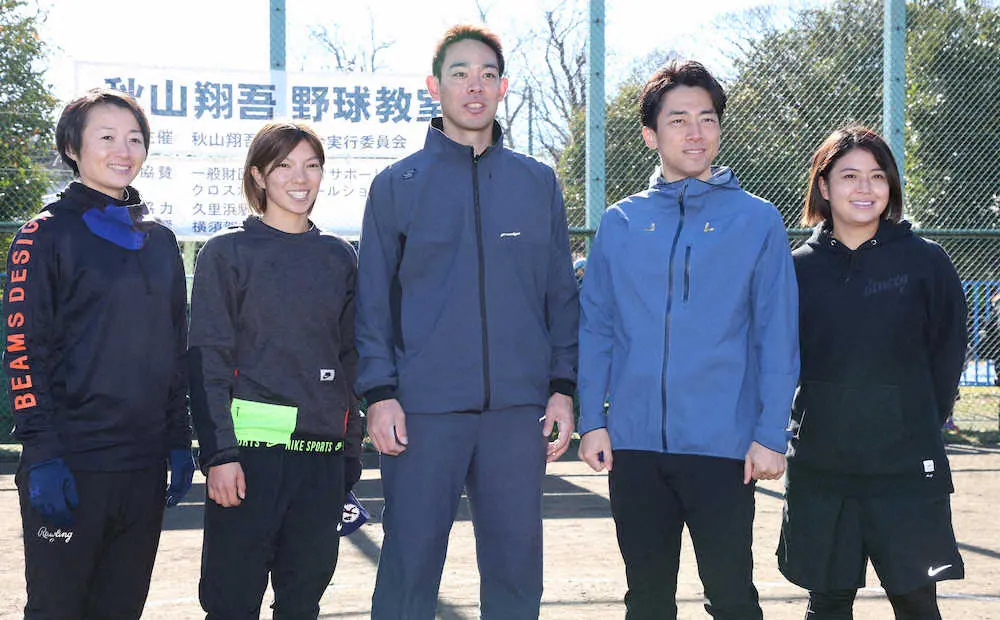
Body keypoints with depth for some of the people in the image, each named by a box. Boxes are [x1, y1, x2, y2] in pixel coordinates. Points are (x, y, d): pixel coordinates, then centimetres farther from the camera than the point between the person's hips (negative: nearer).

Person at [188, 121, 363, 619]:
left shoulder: (339, 258, 13)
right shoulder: (227, 252, 0)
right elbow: (208, 359, -5)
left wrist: (351, 450, 12)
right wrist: (219, 453, -14)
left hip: (323, 452, 4)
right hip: (251, 446, -4)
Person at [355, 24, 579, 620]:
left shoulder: (538, 183, 10)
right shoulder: (398, 184, 6)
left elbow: (561, 295, 10)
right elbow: (375, 300, 3)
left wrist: (564, 388, 2)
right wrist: (380, 392, -6)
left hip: (520, 407, 2)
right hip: (423, 407, -1)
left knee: (516, 559, 6)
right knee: (411, 558, 1)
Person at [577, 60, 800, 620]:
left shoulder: (757, 221, 0)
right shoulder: (621, 224, 8)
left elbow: (778, 337, -3)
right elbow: (596, 330, 8)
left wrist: (770, 434, -8)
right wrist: (592, 420, -1)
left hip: (723, 447, -3)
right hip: (634, 445, 3)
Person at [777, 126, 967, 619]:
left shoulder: (925, 261, -1)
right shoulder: (801, 268, 3)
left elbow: (949, 354, 4)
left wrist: (920, 427, 2)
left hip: (906, 468, -2)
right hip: (819, 470, 2)